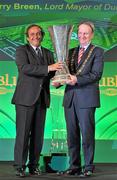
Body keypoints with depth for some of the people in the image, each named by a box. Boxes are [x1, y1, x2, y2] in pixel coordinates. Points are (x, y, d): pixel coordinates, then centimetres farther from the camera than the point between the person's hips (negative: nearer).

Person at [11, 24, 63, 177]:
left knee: (38, 134, 5)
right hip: (26, 98, -5)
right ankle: (20, 166, 0)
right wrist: (48, 68, -24)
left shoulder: (48, 53, 18)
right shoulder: (22, 50, 1)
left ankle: (34, 165, 13)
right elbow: (24, 68, -17)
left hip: (42, 99, 5)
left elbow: (53, 73, 14)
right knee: (23, 133, -6)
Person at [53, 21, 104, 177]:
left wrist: (77, 80, -23)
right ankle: (74, 166, 17)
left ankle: (88, 167, 6)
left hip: (86, 98, -5)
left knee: (87, 134, -3)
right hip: (70, 97, 5)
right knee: (72, 134, 8)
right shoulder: (71, 52, 18)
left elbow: (96, 74, -11)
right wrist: (58, 81, -7)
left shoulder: (98, 52, 1)